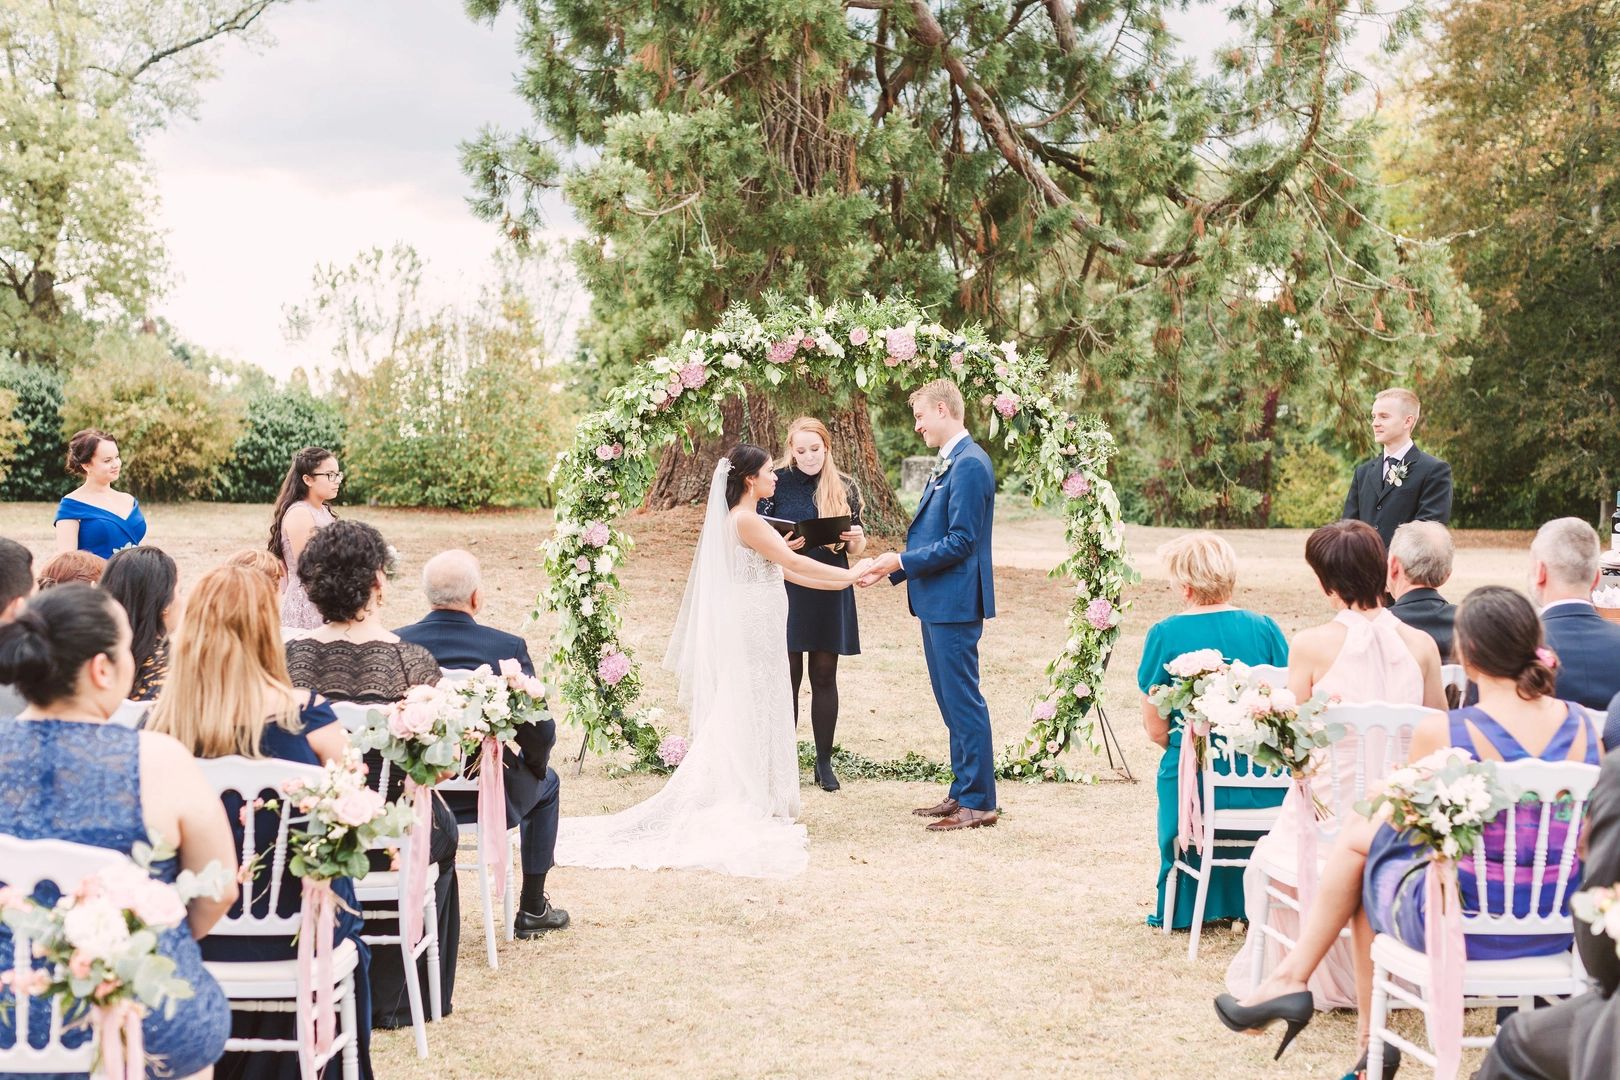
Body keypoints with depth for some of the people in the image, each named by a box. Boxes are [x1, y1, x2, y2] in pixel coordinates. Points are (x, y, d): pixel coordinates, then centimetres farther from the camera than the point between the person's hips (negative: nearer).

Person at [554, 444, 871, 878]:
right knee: (748, 716, -4)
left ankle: (751, 801, 15)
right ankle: (748, 805, 1)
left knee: (755, 716, 11)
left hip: (757, 630, 10)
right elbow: (792, 563, -16)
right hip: (751, 630, -10)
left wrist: (840, 581, 16)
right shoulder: (745, 520, -16)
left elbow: (780, 570, 17)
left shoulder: (745, 519, 15)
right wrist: (849, 573, -7)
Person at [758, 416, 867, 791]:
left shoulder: (844, 488, 5)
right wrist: (781, 545, -19)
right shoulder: (776, 483, -1)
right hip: (786, 588, -2)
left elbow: (857, 548, 10)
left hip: (830, 591, 2)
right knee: (788, 675, 0)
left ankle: (824, 762, 12)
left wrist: (856, 539, -13)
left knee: (824, 677, 6)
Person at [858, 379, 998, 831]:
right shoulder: (949, 463, 16)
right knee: (952, 701, 15)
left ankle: (979, 802, 0)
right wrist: (890, 568, 15)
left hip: (955, 602, -11)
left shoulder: (970, 464, -16)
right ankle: (962, 792, 23)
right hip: (938, 602, 11)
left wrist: (902, 561, -15)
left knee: (963, 700, -5)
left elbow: (961, 541, -21)